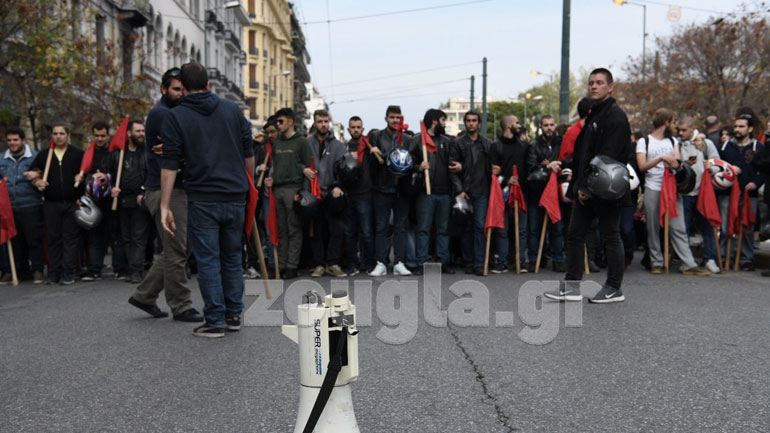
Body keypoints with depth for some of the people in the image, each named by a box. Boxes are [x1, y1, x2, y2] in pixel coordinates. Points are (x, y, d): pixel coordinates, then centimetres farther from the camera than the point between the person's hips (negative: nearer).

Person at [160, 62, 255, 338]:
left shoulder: (175, 117, -1)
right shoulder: (232, 109, 9)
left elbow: (170, 165, -6)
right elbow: (248, 153, 11)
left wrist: (165, 206, -3)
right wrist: (248, 184, 25)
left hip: (202, 199, -4)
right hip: (235, 197, 4)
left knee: (207, 260, 2)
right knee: (232, 256, 15)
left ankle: (215, 321, 3)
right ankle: (234, 315, 20)